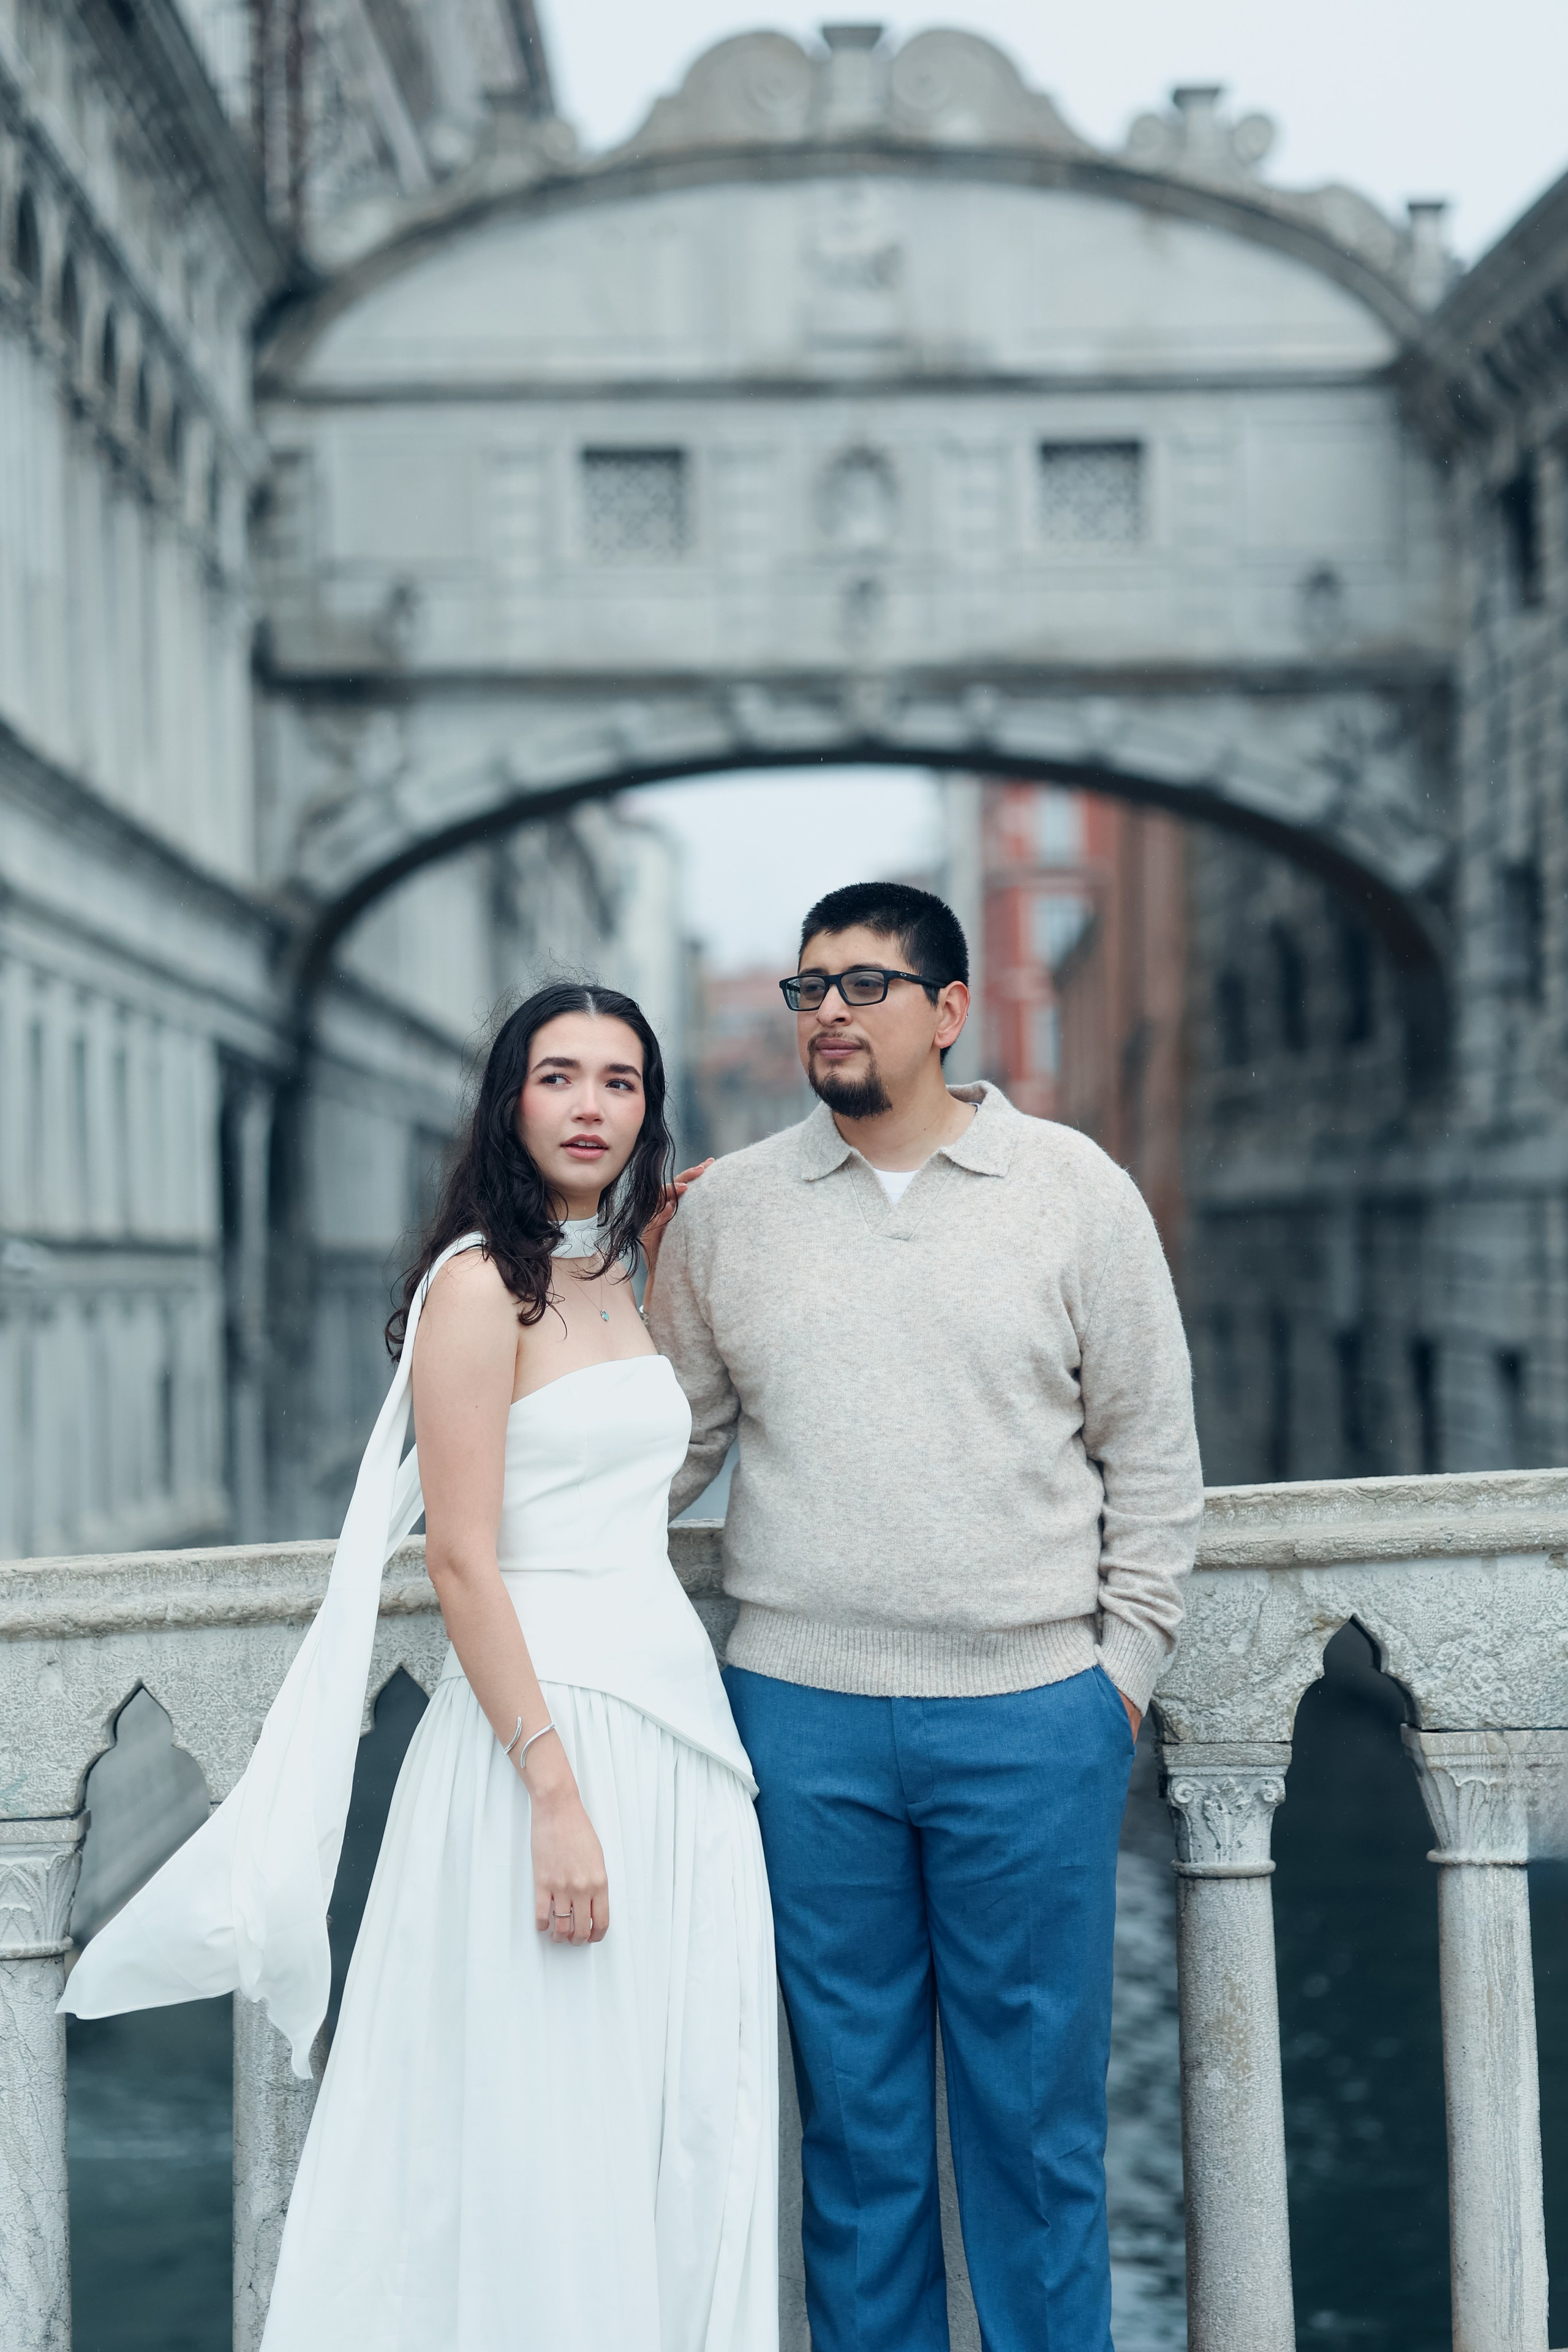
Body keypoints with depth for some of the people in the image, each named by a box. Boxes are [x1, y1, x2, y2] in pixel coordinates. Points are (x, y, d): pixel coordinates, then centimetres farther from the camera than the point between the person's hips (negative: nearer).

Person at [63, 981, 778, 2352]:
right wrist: (558, 1789, -21)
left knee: (675, 2123, 11)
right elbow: (463, 1562, -15)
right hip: (543, 1720, -8)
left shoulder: (612, 1280, 13)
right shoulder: (479, 1282, -10)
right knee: (545, 2126, -1)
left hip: (673, 1724, 8)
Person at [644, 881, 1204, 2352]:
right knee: (853, 2094, 9)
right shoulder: (724, 1210, 8)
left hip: (1032, 1713, -1)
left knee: (1035, 2099, 6)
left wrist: (1126, 1660, 1)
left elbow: (1152, 1452, 6)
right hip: (802, 1714, 2)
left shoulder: (1076, 1192, 3)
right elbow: (667, 1446, 13)